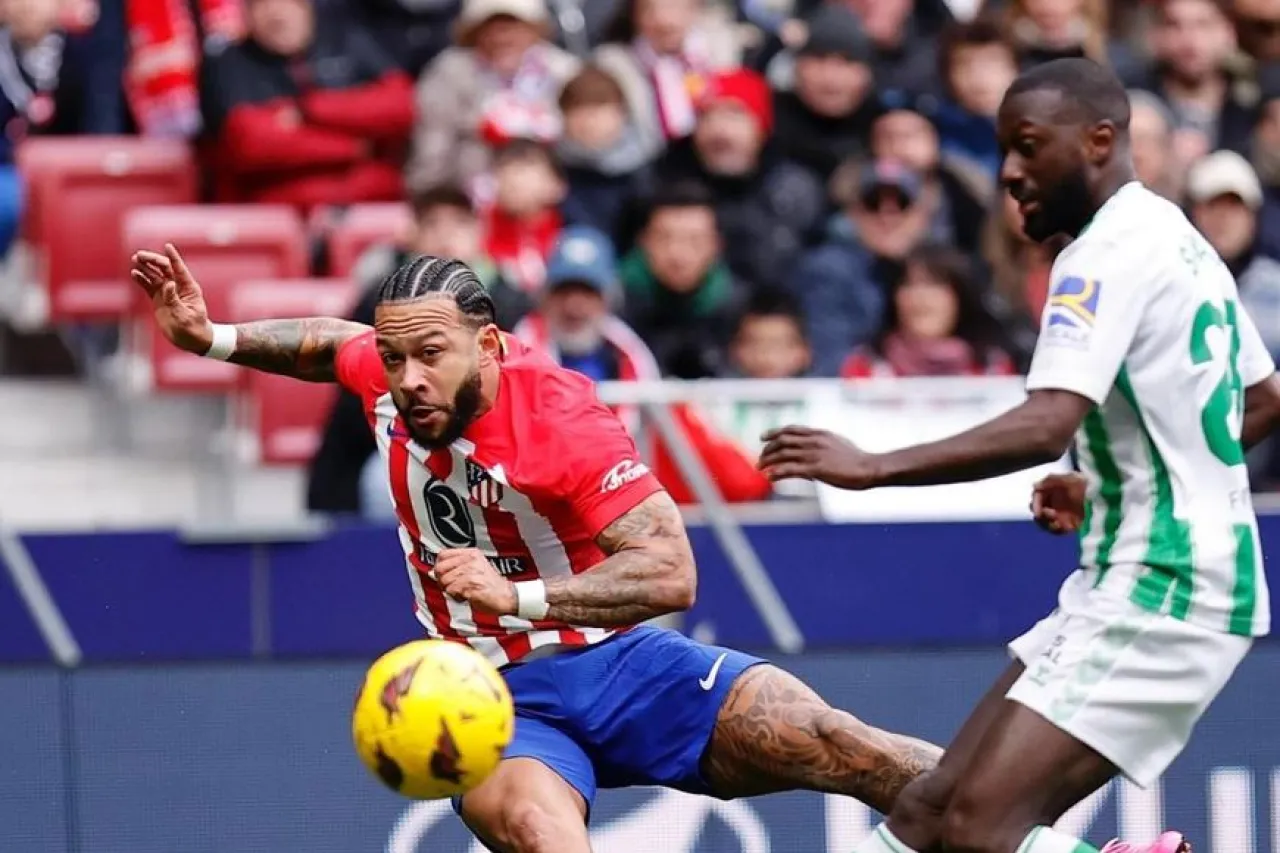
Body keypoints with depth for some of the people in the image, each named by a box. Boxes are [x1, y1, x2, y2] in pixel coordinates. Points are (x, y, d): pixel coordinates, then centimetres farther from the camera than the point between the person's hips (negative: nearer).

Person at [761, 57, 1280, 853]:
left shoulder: (1112, 250, -14)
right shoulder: (1177, 240, 16)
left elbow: (1046, 427, -28)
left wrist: (874, 467, -27)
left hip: (1160, 598, -10)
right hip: (1136, 588, 10)